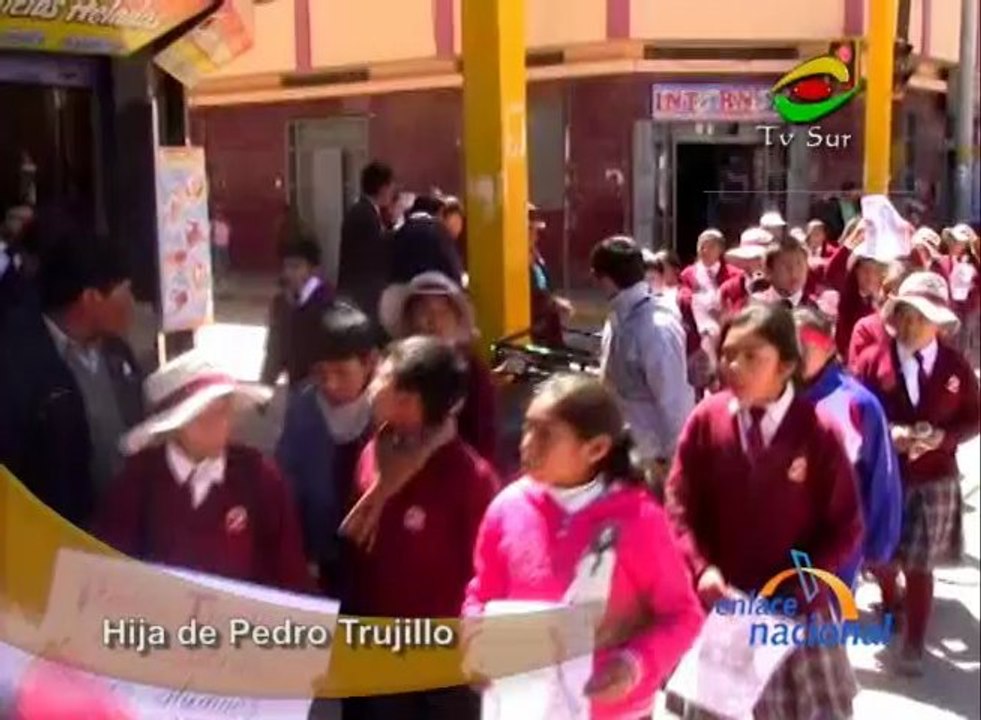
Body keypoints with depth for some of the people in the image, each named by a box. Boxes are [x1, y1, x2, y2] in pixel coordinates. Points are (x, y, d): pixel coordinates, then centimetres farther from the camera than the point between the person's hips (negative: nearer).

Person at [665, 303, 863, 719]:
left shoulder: (818, 433, -13)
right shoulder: (705, 421, -8)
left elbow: (845, 529, -7)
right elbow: (679, 506, -1)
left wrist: (796, 589, -16)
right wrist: (702, 569, -15)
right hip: (722, 606, 1)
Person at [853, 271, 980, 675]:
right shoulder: (872, 360, -8)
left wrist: (942, 437, -17)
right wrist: (887, 432, -21)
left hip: (933, 481, -1)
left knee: (919, 565, 1)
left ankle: (913, 646, 16)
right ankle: (891, 602, 48)